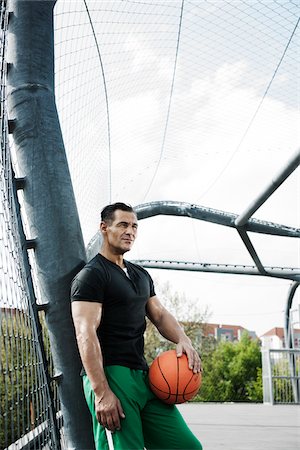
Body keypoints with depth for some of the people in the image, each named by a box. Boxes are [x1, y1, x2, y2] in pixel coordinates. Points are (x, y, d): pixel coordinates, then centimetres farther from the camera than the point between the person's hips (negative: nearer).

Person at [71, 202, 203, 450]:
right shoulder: (91, 274, -6)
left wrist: (183, 340, -5)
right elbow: (86, 334, -15)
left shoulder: (141, 275, 20)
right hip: (109, 374, -8)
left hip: (142, 374, 8)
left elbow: (160, 314, 18)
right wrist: (101, 393, -23)